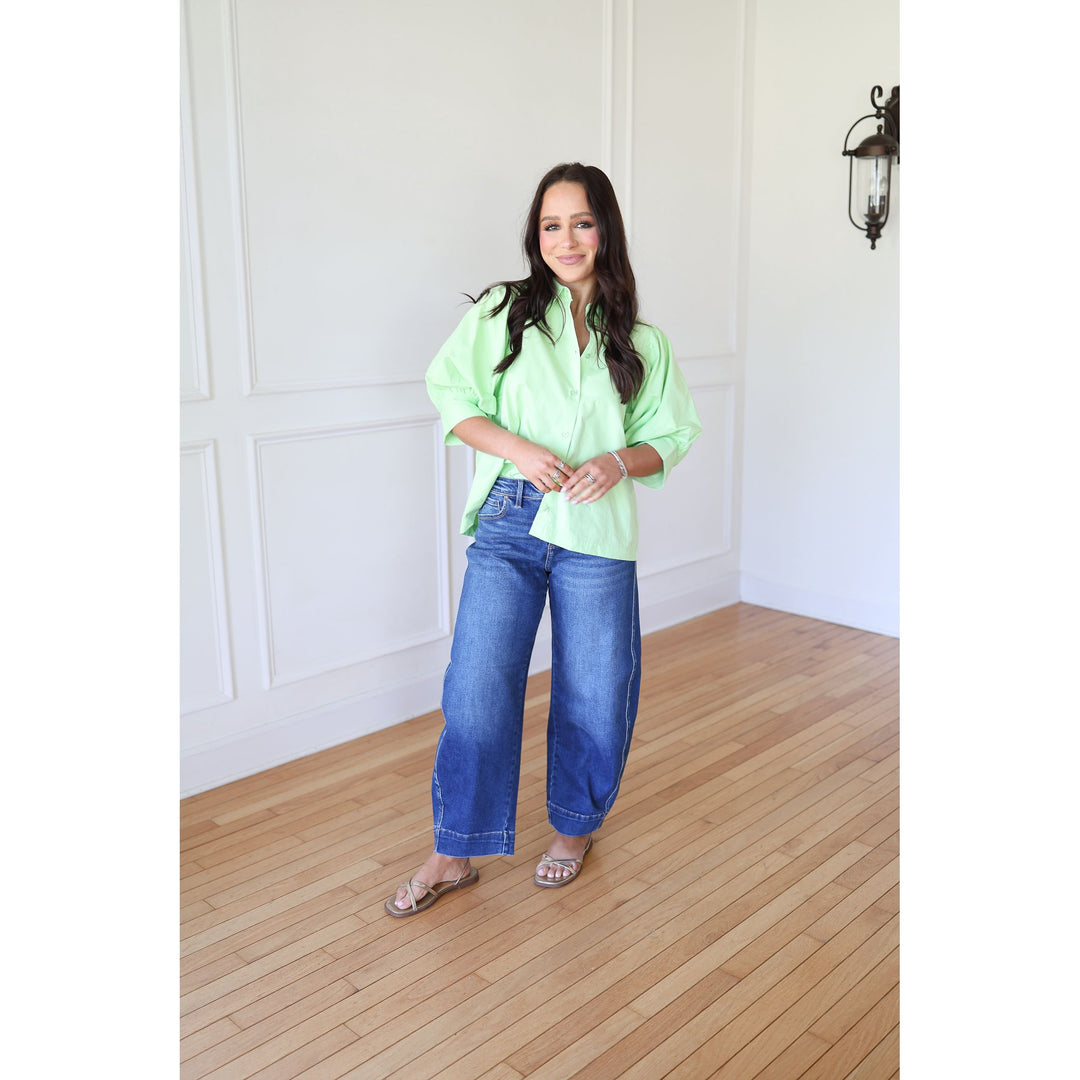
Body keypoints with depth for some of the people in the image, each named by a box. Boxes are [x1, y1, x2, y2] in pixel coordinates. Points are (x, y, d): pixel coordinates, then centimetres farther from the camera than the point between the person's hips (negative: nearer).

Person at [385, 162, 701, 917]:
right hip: (509, 523, -1)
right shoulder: (502, 311, 5)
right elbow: (450, 394, 2)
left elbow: (669, 438, 11)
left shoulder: (641, 341, 8)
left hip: (597, 535, 1)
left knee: (594, 695, 9)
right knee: (476, 690, -3)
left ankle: (575, 827, 35)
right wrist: (516, 448, -14)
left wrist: (619, 462, -10)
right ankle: (455, 855, 15)